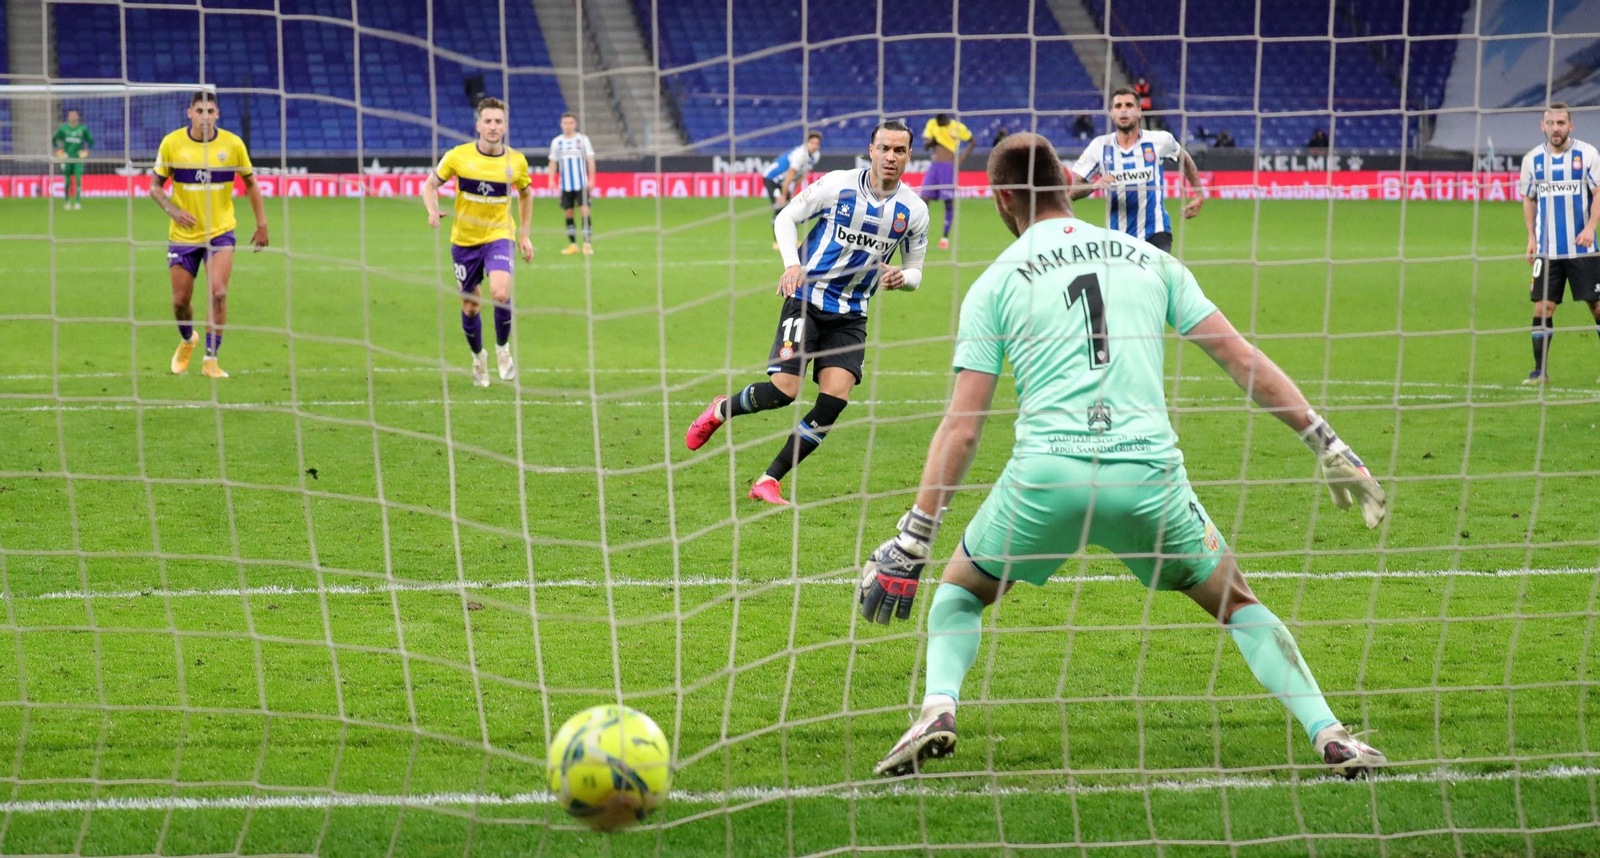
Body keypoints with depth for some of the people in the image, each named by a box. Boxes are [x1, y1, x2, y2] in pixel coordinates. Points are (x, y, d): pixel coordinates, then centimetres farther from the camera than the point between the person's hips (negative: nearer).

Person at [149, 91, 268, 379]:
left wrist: (261, 223, 3)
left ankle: (210, 359, -8)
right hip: (183, 234, 1)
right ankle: (187, 340, 39)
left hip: (220, 232, -1)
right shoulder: (172, 143, -7)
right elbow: (155, 187, 0)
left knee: (218, 293, -18)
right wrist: (173, 210, -18)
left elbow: (250, 184, 8)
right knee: (180, 301, 6)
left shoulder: (232, 144, -6)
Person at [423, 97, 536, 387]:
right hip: (464, 240, 1)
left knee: (500, 294, -25)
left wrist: (524, 235, 10)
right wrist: (433, 211, -19)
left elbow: (525, 194, 13)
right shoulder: (458, 156, -10)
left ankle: (503, 349, 1)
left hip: (498, 235, -1)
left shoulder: (516, 161, -5)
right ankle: (478, 357, 36)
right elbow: (430, 184, 1)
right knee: (470, 306, 8)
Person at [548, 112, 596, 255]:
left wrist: (591, 179, -6)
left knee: (584, 211, -10)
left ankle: (588, 244, -10)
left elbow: (590, 160, 1)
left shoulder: (582, 139, 0)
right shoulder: (556, 141, 7)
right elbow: (553, 161, 12)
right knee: (568, 213, 5)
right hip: (565, 184, 3)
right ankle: (572, 244, 13)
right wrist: (551, 180, 4)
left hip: (581, 184, -3)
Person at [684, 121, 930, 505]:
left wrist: (901, 277, -13)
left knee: (834, 400, -13)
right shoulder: (838, 185, -9)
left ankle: (769, 481, -2)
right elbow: (786, 218, 3)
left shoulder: (914, 210, 0)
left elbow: (915, 270, 12)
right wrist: (793, 264, -14)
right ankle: (720, 411, 18)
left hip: (851, 315, 3)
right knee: (783, 391, -16)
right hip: (808, 298, -3)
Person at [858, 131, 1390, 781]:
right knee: (1238, 605, 22)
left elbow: (961, 431, 5)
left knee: (958, 592, 24)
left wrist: (912, 543, 7)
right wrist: (1328, 446, 17)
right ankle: (1328, 734, 7)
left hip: (1045, 476, -1)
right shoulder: (1148, 259, 17)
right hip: (1151, 475, 1)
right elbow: (1242, 358, 13)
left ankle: (937, 708, -3)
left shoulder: (993, 285, 11)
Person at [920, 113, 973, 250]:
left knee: (949, 202, -4)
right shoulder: (932, 124, 6)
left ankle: (945, 238, 2)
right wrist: (931, 141, -18)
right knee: (924, 199, -4)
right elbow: (925, 145, 5)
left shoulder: (957, 127, -2)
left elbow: (972, 142, 7)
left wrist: (961, 158, -5)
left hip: (950, 167, -3)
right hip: (935, 166, 3)